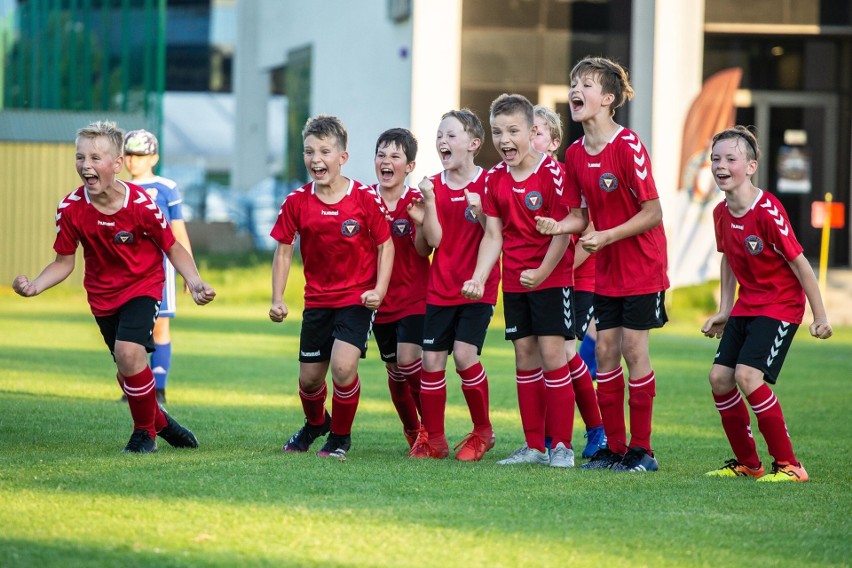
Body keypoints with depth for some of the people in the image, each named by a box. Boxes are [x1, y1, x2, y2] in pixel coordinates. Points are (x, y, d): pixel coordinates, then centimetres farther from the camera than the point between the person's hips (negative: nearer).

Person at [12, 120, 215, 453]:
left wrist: (196, 284, -20)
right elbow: (64, 262, -4)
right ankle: (159, 422, 42)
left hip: (143, 285, -4)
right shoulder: (71, 209, -14)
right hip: (102, 294, 4)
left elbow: (172, 248, -7)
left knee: (128, 352, -25)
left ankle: (145, 431, -3)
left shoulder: (140, 204, -22)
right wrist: (34, 286, -21)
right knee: (127, 367, 13)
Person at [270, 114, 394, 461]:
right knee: (309, 378, 10)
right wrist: (277, 299, -3)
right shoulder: (297, 202, -5)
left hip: (357, 298, -4)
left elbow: (385, 244, -3)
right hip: (317, 300, 4)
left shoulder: (365, 199, -12)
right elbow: (283, 250, 4)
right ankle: (315, 423, 45)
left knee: (343, 366, -22)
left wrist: (379, 290, -14)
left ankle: (340, 437, 3)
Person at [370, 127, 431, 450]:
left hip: (414, 297, -4)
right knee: (394, 368, 10)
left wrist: (420, 223, -32)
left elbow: (423, 251, -14)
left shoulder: (416, 203, -8)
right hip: (380, 298, 4)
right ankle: (411, 430, 28)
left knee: (408, 360, -17)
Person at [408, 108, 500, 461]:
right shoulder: (434, 185, 5)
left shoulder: (487, 184, -5)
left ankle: (483, 431, 4)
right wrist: (429, 201, -16)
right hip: (440, 288, 4)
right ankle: (433, 439, 12)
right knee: (432, 359, 1)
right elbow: (434, 240, -4)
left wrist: (480, 211, -25)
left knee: (464, 354, -16)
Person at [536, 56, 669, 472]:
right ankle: (614, 447, 13)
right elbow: (584, 212, 8)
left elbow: (653, 212, -18)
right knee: (605, 350, 5)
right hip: (606, 268, 6)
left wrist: (607, 236, -24)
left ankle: (641, 449, 4)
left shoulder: (628, 146, -19)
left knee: (633, 348, -5)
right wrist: (559, 226, -13)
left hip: (641, 266, -6)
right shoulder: (575, 154, 2)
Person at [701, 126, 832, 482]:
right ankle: (747, 463, 15)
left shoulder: (768, 211, -22)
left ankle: (788, 465, -11)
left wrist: (820, 316, -13)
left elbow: (800, 263, -16)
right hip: (745, 306, 8)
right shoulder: (722, 213, 2)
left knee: (747, 376, -21)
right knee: (719, 377, 0)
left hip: (781, 305, -8)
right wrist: (724, 311, 17)